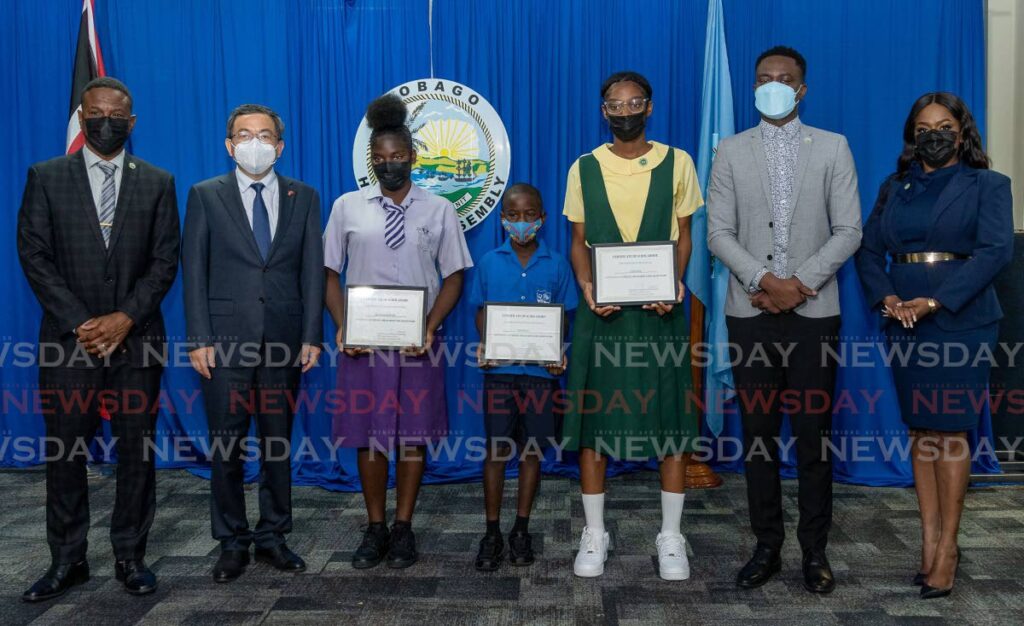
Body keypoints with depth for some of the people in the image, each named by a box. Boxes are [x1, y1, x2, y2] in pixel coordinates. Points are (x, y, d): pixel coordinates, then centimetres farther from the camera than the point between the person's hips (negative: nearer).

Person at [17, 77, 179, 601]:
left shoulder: (158, 183, 7)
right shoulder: (46, 177, 6)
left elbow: (165, 260, 2)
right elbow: (33, 256, 0)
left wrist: (125, 318, -10)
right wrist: (80, 324, -10)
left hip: (136, 339, 0)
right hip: (68, 340, 0)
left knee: (137, 453, 5)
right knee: (63, 453, 6)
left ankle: (130, 556, 18)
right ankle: (67, 561, 20)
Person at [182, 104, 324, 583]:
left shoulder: (304, 197, 7)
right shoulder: (206, 196, 4)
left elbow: (312, 271, 4)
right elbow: (194, 271, 1)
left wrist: (311, 337, -2)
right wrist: (199, 339, -6)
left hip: (283, 342, 1)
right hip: (225, 342, -1)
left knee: (278, 443, 10)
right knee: (226, 447, 5)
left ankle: (273, 537, 23)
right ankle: (232, 543, 20)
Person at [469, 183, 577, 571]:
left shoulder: (556, 265, 3)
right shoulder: (489, 263, 5)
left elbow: (563, 316, 6)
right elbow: (481, 312, 9)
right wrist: (482, 346, -10)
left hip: (540, 369, 0)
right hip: (499, 368, 0)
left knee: (532, 450, 8)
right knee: (496, 450, 2)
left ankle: (521, 531, 22)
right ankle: (492, 533, 14)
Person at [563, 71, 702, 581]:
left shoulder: (676, 163, 5)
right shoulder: (585, 168, 6)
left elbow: (683, 234, 6)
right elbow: (578, 240, 8)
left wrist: (673, 285, -11)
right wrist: (586, 285, -11)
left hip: (660, 308, 0)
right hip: (601, 309, 1)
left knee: (672, 418, 2)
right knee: (591, 416, 3)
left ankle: (671, 536, 16)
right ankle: (594, 534, 17)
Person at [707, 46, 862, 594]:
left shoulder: (833, 148, 6)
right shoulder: (731, 151, 7)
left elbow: (849, 231, 1)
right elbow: (718, 232, 0)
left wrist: (802, 283, -11)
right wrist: (765, 279, -13)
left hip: (813, 311, -1)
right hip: (749, 311, 1)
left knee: (813, 434, 4)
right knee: (758, 434, 7)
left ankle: (814, 550, 17)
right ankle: (767, 546, 18)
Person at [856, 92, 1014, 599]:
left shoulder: (988, 186, 4)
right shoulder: (894, 188, 15)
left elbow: (996, 250, -10)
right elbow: (869, 249, 8)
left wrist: (934, 300, -19)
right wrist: (885, 297, -11)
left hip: (961, 320, -3)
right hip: (904, 322, 4)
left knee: (949, 431, -3)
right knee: (920, 431, 6)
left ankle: (947, 545, 7)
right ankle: (929, 539, 14)